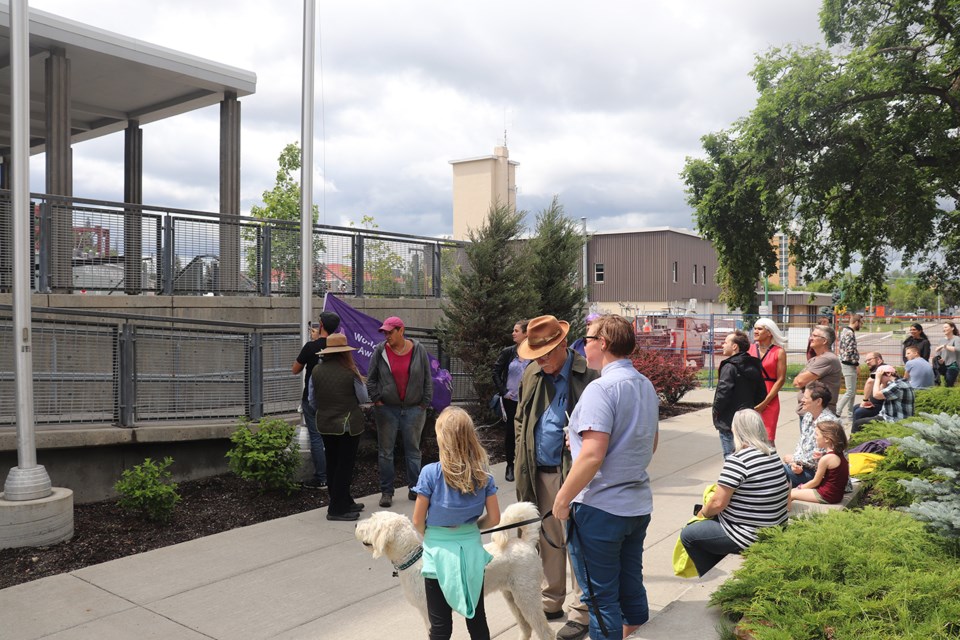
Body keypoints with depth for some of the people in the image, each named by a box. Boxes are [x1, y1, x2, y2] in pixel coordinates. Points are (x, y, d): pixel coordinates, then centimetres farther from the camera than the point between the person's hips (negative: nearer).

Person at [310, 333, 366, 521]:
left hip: (325, 425, 5)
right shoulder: (350, 372, -15)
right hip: (348, 425, -5)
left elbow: (313, 401, 3)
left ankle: (345, 502, 27)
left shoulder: (316, 371, -4)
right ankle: (337, 509, 8)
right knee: (345, 465, 5)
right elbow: (363, 398, -5)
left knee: (332, 464, 15)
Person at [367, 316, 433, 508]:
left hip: (413, 409, 0)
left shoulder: (418, 350, -2)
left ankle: (415, 489, 21)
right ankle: (386, 492, 14)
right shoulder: (380, 351, -2)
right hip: (387, 409, 0)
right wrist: (376, 400, -3)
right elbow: (371, 379, 5)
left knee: (413, 450, 9)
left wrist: (425, 403, 0)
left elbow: (427, 379, 3)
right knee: (385, 451, 4)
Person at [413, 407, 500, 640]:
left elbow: (418, 521, -9)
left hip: (439, 552, -3)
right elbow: (493, 518, -2)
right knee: (477, 620, 18)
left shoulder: (430, 473, -16)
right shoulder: (483, 474, -7)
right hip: (471, 550, 3)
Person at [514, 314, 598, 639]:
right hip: (539, 474, 6)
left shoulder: (588, 375, -14)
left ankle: (581, 612, 17)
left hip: (573, 473, -6)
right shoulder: (531, 374, 7)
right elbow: (520, 419, 17)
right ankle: (551, 602, 33)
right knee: (547, 539, 17)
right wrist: (523, 458, 12)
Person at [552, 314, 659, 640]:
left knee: (601, 597, 5)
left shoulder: (602, 388, -20)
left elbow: (592, 455, -26)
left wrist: (562, 499, -15)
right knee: (631, 585, 20)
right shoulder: (646, 385, 8)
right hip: (638, 504, 9)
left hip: (600, 508, -8)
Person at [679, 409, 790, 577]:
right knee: (711, 524, 26)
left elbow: (718, 502, -21)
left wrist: (703, 513, 2)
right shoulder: (773, 454, 2)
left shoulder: (737, 461, -22)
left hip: (752, 538, -9)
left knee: (688, 535, 6)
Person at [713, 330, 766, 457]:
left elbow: (722, 394, -22)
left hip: (729, 422, -8)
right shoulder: (754, 366, 9)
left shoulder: (729, 367, -17)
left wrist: (716, 412, -7)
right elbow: (762, 394, 14)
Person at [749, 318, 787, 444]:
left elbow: (780, 379, -4)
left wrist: (765, 402, -10)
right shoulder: (750, 349, 7)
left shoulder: (779, 352, 0)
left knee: (767, 439, -2)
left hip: (769, 400, -2)